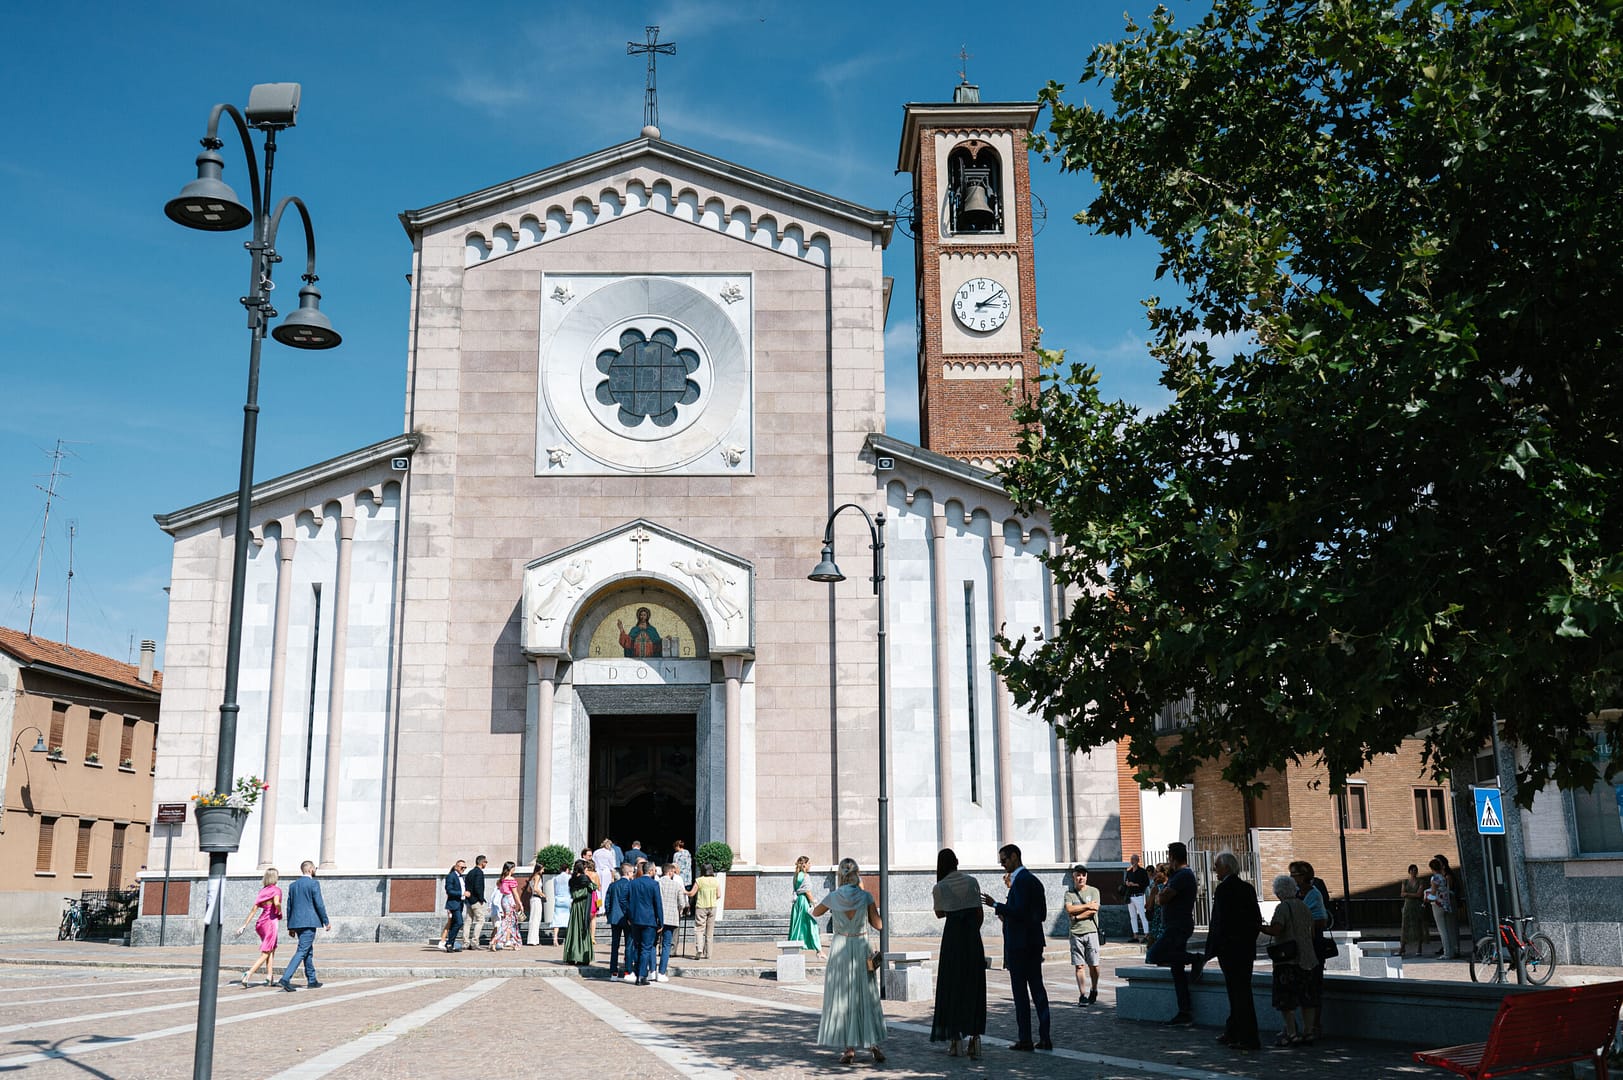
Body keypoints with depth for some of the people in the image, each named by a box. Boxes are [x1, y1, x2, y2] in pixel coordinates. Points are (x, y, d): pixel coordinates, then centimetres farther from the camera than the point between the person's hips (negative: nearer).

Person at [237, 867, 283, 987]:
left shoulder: (263, 891, 10)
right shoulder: (276, 889, -8)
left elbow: (254, 908, 7)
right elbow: (276, 903, -28)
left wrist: (244, 925, 8)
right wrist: (280, 912, -7)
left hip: (261, 922, 6)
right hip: (271, 922, -6)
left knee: (271, 951, 16)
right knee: (265, 954, -3)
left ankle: (269, 979, 13)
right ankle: (249, 974, -21)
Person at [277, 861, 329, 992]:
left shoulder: (293, 885, 13)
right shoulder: (314, 883, -8)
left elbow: (289, 907, 15)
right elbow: (319, 904, -11)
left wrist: (290, 927, 20)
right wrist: (326, 922, -3)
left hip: (296, 923, 7)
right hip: (309, 922, -7)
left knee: (308, 951, 16)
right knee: (302, 951, -8)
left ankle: (312, 981, 21)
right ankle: (285, 979, -19)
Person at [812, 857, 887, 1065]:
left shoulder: (833, 897, -4)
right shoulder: (866, 896, -5)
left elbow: (815, 913, 16)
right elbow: (878, 925, 1)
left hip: (839, 948, 0)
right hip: (861, 948, 1)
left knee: (841, 998, 4)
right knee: (866, 997, 10)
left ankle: (849, 1049, 0)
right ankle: (874, 1044, 8)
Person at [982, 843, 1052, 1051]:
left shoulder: (1020, 881, -15)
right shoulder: (1034, 880, 15)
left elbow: (1019, 911, -23)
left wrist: (996, 906, -16)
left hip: (1019, 944, -9)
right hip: (1034, 942, 9)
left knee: (1020, 991, -3)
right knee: (1037, 988, 9)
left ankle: (1025, 1039, 0)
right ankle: (1044, 1038, 9)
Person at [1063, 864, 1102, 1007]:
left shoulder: (1093, 891, 6)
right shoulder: (1069, 893, 9)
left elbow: (1094, 910, -6)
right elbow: (1069, 909, -7)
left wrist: (1076, 916, -7)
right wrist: (1087, 905, -7)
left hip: (1091, 931, 0)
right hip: (1076, 933, 1)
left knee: (1093, 965, 1)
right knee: (1079, 966, -3)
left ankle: (1093, 990, 21)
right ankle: (1082, 995, 0)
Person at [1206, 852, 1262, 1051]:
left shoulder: (1223, 889, -16)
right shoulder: (1248, 888, 8)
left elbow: (1219, 922, -18)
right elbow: (1257, 920, 11)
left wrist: (1211, 949, -13)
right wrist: (1249, 940, 17)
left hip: (1230, 949, -8)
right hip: (1247, 948, 8)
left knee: (1238, 992, -3)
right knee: (1240, 991, 15)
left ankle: (1249, 1038, -1)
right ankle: (1232, 1033, 25)